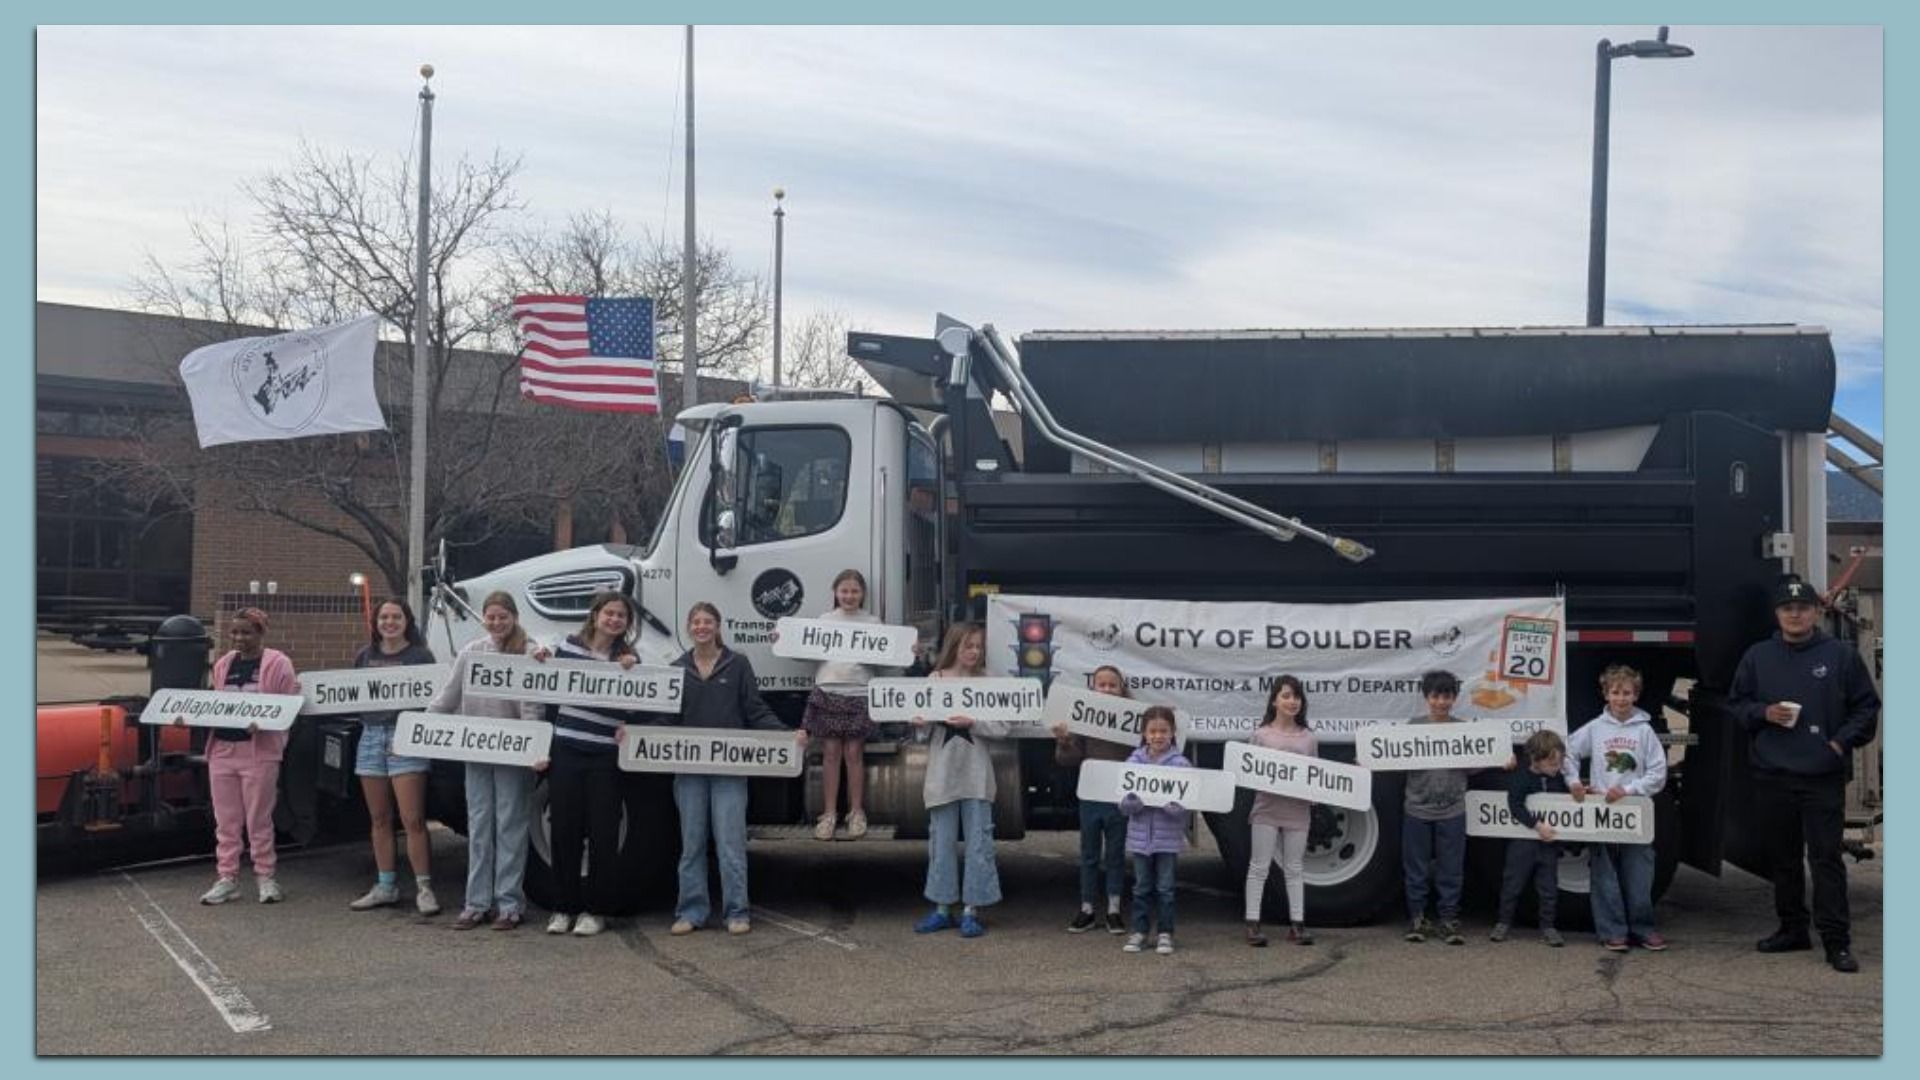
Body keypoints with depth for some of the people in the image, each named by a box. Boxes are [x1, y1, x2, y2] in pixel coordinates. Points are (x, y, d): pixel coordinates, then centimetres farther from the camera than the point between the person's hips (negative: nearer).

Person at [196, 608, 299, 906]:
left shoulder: (277, 664, -4)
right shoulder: (223, 665, 15)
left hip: (259, 750, -6)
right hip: (221, 749, 6)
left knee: (259, 820, 1)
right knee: (226, 821, 8)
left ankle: (265, 877, 12)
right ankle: (226, 878, 15)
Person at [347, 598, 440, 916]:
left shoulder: (420, 655, 0)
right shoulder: (365, 656, 15)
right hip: (371, 737, 5)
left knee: (412, 820, -9)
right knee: (379, 819, 10)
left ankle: (423, 887, -3)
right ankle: (385, 887, 18)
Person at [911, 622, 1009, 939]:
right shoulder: (934, 680, 2)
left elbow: (1004, 727, -7)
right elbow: (923, 732, 3)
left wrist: (972, 722, -20)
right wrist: (920, 724, -19)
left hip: (976, 774, -1)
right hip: (942, 773, 1)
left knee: (978, 841, 1)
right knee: (941, 840, 9)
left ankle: (971, 910, 8)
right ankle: (943, 909, 19)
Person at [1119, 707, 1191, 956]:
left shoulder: (1181, 764, -4)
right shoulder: (1133, 762, 2)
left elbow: (1185, 804, -8)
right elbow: (1124, 804, -1)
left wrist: (1171, 806, -28)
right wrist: (1137, 801, -22)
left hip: (1168, 836, -2)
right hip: (1140, 835, 2)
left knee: (1165, 888, 5)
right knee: (1142, 887, 10)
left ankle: (1165, 934, 15)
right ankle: (1139, 932, 18)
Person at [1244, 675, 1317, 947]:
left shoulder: (1308, 737, 9)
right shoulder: (1261, 734, 1)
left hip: (1297, 809, 3)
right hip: (1267, 808, -3)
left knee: (1295, 868, 9)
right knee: (1259, 866, 1)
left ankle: (1297, 924, 13)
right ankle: (1252, 923, 5)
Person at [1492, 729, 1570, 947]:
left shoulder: (1559, 778, 4)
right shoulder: (1520, 778, -12)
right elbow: (1515, 806, -22)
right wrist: (1538, 825, -28)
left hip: (1549, 841, 4)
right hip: (1522, 841, -4)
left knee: (1549, 887, 8)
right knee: (1513, 883, 5)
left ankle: (1548, 926, 18)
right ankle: (1504, 923, 17)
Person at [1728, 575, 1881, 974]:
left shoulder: (1842, 655, 2)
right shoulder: (1757, 656, 9)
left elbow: (1866, 707, 5)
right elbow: (1736, 703, 15)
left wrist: (1842, 742, -7)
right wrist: (1764, 713, -4)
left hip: (1823, 776, -3)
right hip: (1771, 776, 4)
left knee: (1826, 858, -7)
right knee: (1782, 858, 12)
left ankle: (1837, 941, -5)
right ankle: (1792, 928, 24)